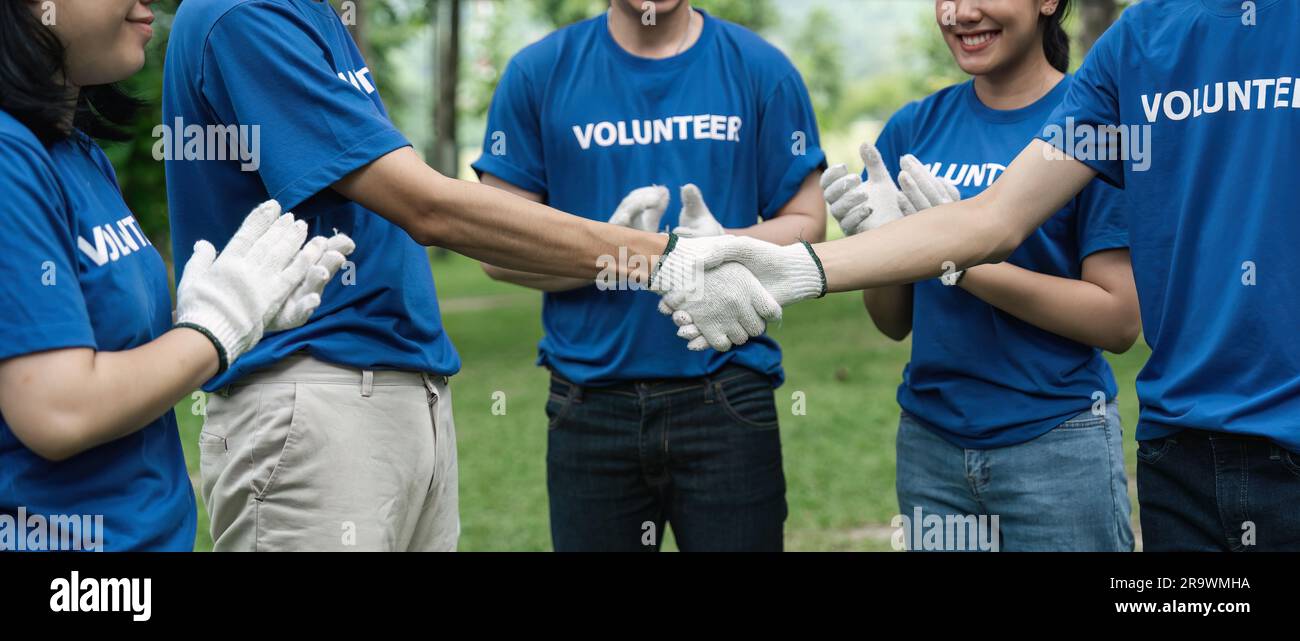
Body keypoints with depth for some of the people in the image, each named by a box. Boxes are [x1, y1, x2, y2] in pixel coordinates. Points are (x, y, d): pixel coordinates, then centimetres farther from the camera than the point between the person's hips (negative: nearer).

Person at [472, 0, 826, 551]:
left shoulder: (760, 68, 4)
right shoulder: (538, 72, 3)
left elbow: (806, 225, 6)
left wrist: (725, 245, -15)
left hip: (728, 396, 0)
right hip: (590, 404, 0)